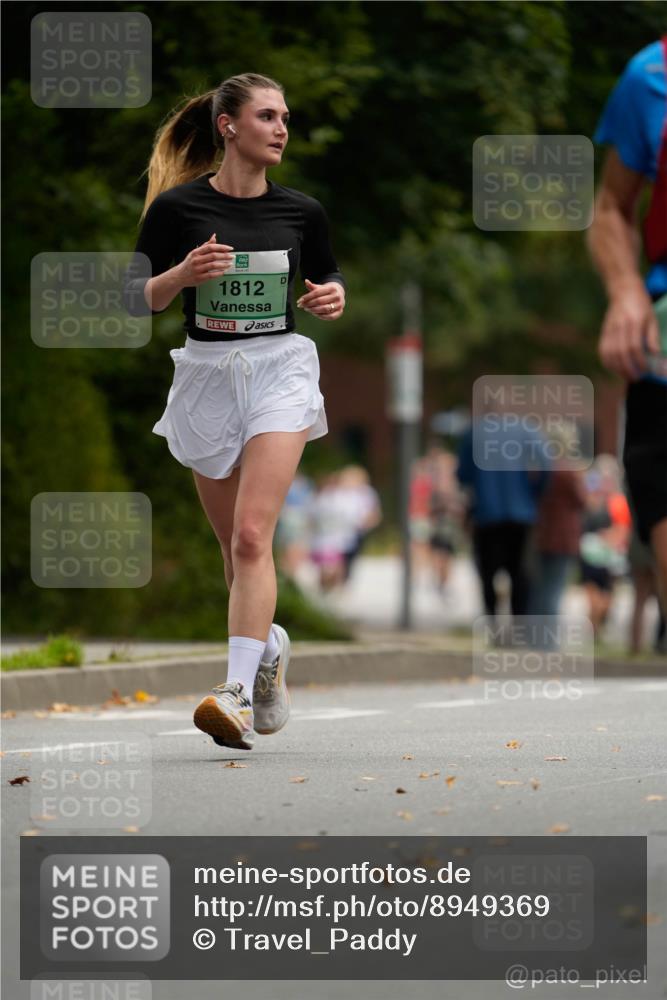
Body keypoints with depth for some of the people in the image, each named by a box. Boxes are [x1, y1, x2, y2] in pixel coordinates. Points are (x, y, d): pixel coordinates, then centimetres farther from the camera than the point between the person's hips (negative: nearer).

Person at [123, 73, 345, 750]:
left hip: (279, 371, -1)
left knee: (251, 537, -17)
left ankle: (238, 693, -24)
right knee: (236, 545, 11)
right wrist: (183, 273, -19)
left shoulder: (301, 211, 2)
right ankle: (269, 649, 39)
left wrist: (333, 299, -5)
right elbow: (137, 300, -1)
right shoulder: (176, 206, -4)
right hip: (206, 375, 1)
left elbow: (328, 279, 17)